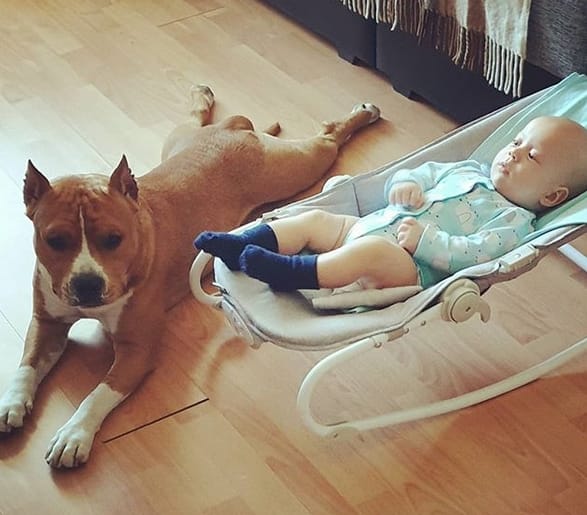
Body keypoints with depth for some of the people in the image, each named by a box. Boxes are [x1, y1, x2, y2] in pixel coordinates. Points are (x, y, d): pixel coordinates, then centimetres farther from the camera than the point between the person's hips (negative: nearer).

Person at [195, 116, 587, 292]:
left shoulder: (514, 222, -3)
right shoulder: (467, 170, 22)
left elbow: (474, 255, -18)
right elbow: (426, 172, 26)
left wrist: (425, 239, -25)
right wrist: (405, 183, 2)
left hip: (412, 268, -9)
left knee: (373, 250, -37)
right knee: (314, 220, 1)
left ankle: (287, 273, -44)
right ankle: (243, 246, -4)